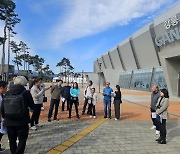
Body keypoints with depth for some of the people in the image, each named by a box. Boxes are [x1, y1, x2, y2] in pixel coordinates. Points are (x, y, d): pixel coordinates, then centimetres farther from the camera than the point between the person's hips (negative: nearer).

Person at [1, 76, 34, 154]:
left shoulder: (8, 93, -1)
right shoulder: (26, 93, -12)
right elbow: (32, 106, -2)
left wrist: (5, 117, 17)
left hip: (9, 122, 4)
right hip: (22, 122, -4)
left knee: (12, 140, 20)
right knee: (22, 140, 9)